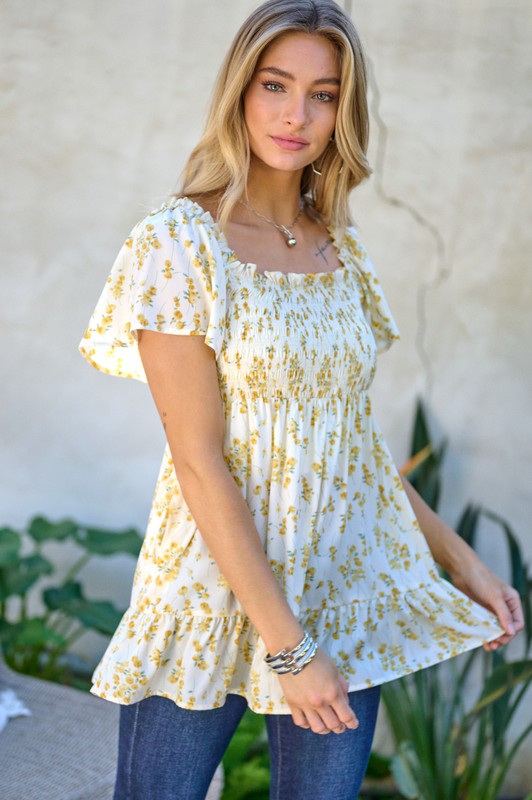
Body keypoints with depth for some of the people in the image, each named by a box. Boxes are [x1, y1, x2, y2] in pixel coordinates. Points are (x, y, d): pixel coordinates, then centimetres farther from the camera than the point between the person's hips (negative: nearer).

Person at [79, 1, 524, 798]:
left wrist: (460, 558, 10)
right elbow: (200, 463, -16)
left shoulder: (341, 249, 7)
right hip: (217, 589, -5)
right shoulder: (180, 243, -11)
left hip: (346, 594, 5)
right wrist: (286, 644, -18)